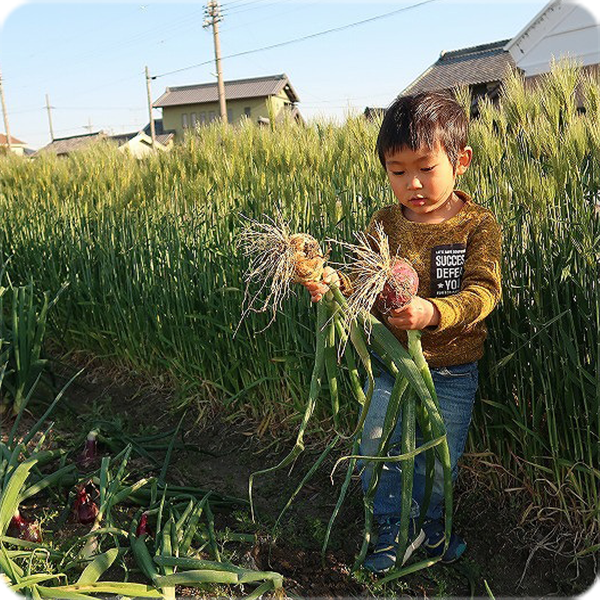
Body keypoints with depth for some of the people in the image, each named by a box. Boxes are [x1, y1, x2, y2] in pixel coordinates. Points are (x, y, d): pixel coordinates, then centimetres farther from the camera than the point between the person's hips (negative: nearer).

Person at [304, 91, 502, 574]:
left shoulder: (478, 225, -11)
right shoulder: (383, 224, -3)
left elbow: (483, 289, -22)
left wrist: (434, 312, -41)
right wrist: (334, 282, -26)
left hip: (451, 371, -2)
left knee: (437, 460, 14)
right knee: (376, 451, 10)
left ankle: (427, 525, 45)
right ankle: (392, 529, 36)